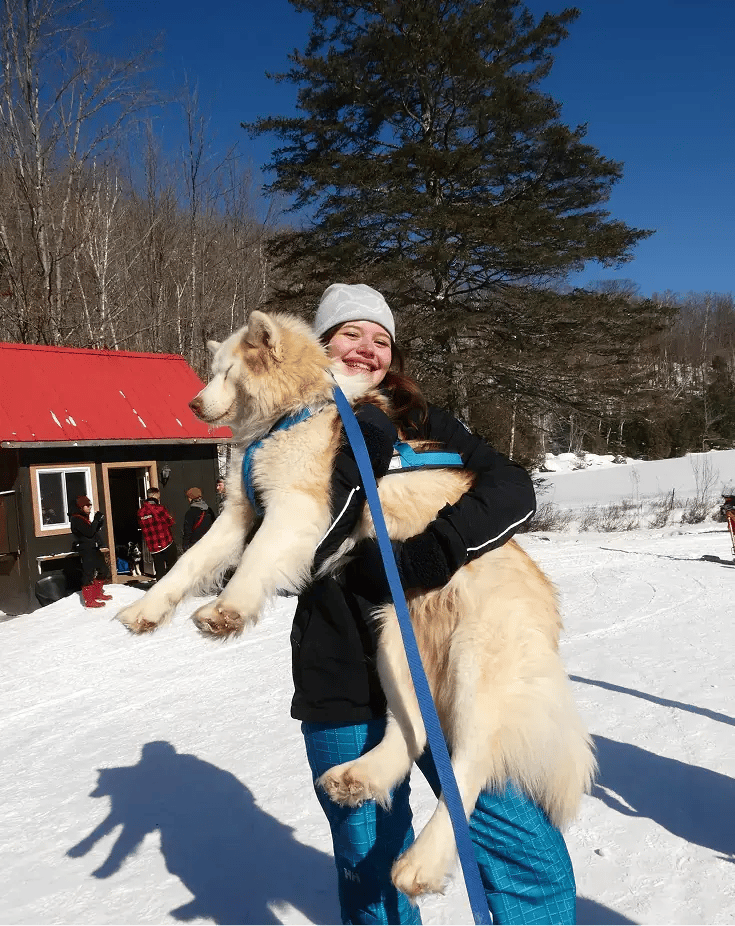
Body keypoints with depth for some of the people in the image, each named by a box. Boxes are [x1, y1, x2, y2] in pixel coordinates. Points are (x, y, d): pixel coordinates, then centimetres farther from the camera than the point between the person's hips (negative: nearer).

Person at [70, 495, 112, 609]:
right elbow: (89, 532, -22)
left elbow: (95, 530, 19)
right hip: (86, 550, -10)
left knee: (103, 570, 16)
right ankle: (89, 600, -3)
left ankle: (98, 594, 29)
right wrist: (96, 520, -16)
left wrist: (99, 523, 3)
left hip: (94, 548, 10)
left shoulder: (84, 517, 18)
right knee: (88, 574, -8)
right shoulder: (76, 519, -13)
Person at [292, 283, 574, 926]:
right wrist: (364, 444, -15)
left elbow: (515, 489, -7)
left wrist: (438, 549, -22)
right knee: (373, 874, 12)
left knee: (532, 858, 2)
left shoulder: (420, 422, 7)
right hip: (345, 685, -1)